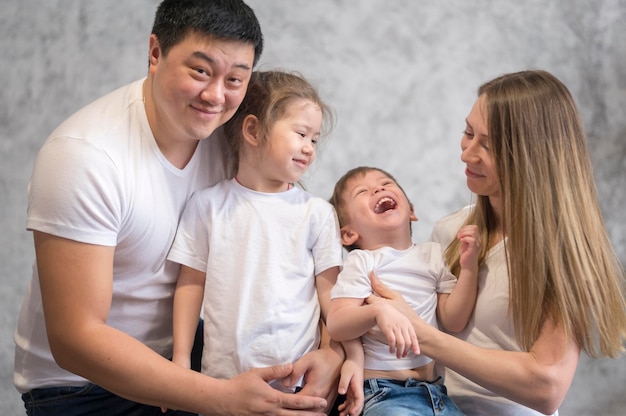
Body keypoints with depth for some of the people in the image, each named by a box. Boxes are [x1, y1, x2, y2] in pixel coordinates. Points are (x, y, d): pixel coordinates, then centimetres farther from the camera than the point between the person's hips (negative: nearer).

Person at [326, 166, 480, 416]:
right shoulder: (362, 262, -3)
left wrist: (469, 267, -2)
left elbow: (453, 320, 7)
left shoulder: (433, 254, 12)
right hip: (385, 392, -5)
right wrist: (378, 312, -32)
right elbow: (336, 326, -14)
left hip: (436, 387, 5)